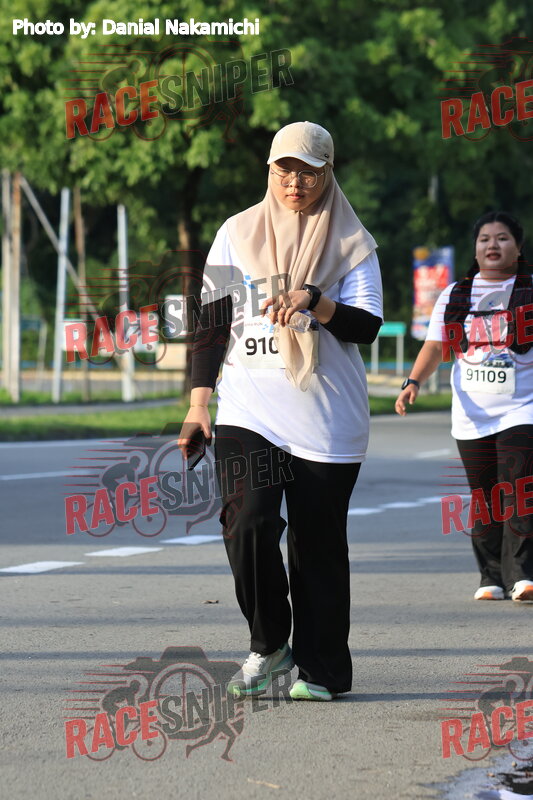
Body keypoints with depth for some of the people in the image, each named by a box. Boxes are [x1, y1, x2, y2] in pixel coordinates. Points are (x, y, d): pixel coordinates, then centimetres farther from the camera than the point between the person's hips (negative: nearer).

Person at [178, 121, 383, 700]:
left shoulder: (350, 243, 5)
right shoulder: (237, 234, 10)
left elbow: (367, 325, -5)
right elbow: (211, 323, 11)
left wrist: (312, 299, -22)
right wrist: (198, 403, 4)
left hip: (327, 422, -1)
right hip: (247, 411, 1)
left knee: (319, 543, 1)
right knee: (247, 522, -17)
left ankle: (320, 666, 13)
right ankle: (268, 644, 3)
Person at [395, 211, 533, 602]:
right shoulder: (455, 295, 12)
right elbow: (435, 347, 8)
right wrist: (413, 383, -7)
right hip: (472, 417, 3)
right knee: (484, 498, 4)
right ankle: (491, 578, 10)